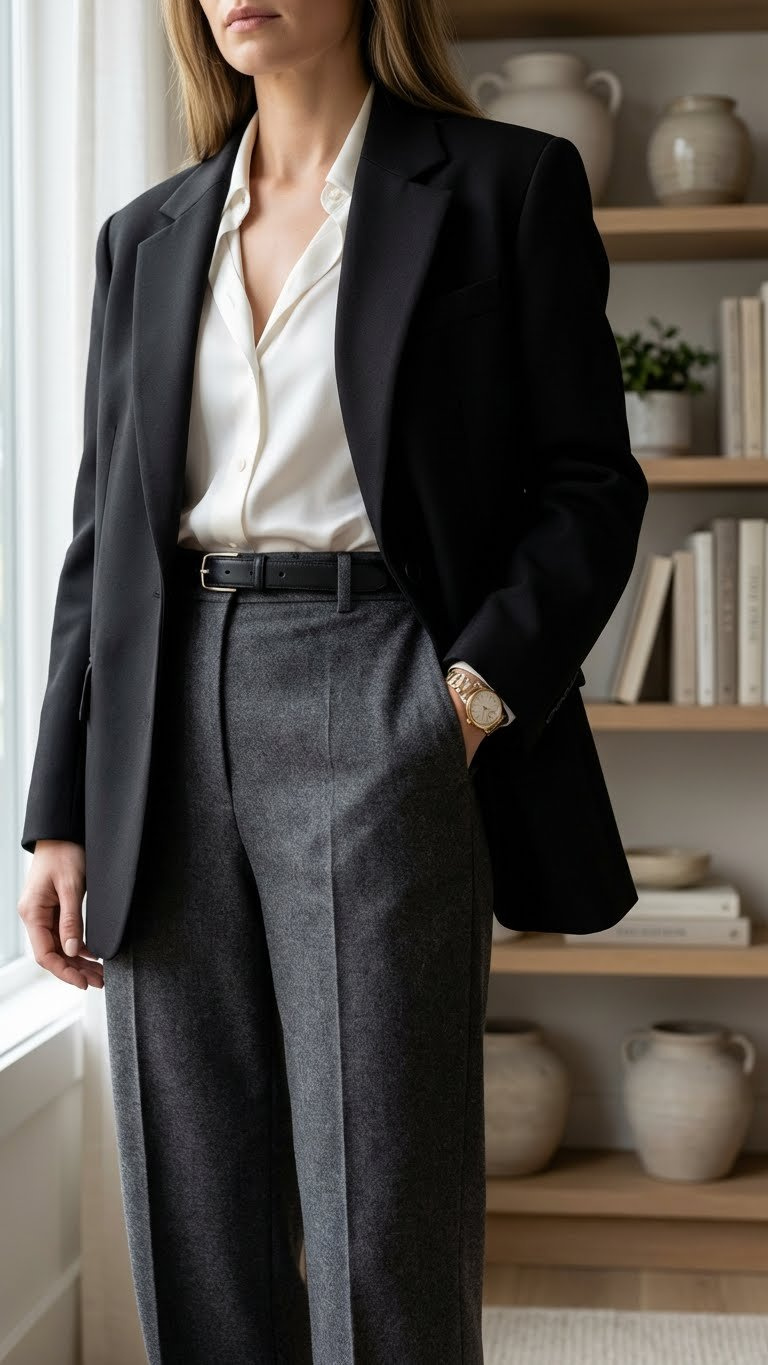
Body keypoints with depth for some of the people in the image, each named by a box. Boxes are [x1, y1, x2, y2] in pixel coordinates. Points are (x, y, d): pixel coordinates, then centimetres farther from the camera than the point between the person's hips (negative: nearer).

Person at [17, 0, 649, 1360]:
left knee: (382, 1239, -4)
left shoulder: (509, 185, 4)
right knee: (197, 1233, 8)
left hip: (373, 710, -4)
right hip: (171, 725, 5)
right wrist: (61, 814, 8)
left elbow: (591, 484, 2)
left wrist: (482, 686, -13)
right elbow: (104, 528, 14)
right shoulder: (147, 237, 16)